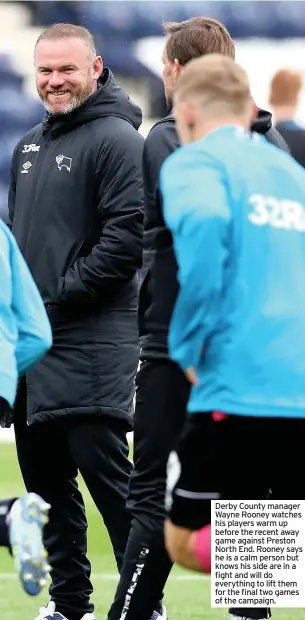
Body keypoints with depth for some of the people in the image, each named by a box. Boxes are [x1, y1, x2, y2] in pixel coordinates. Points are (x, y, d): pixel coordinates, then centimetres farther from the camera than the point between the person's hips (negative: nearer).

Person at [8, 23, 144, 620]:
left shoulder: (115, 140, -8)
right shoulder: (28, 147, 19)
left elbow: (128, 235, -17)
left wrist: (64, 293, -15)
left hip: (92, 340, -9)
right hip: (29, 340, 9)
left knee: (104, 470, -12)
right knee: (45, 478, 10)